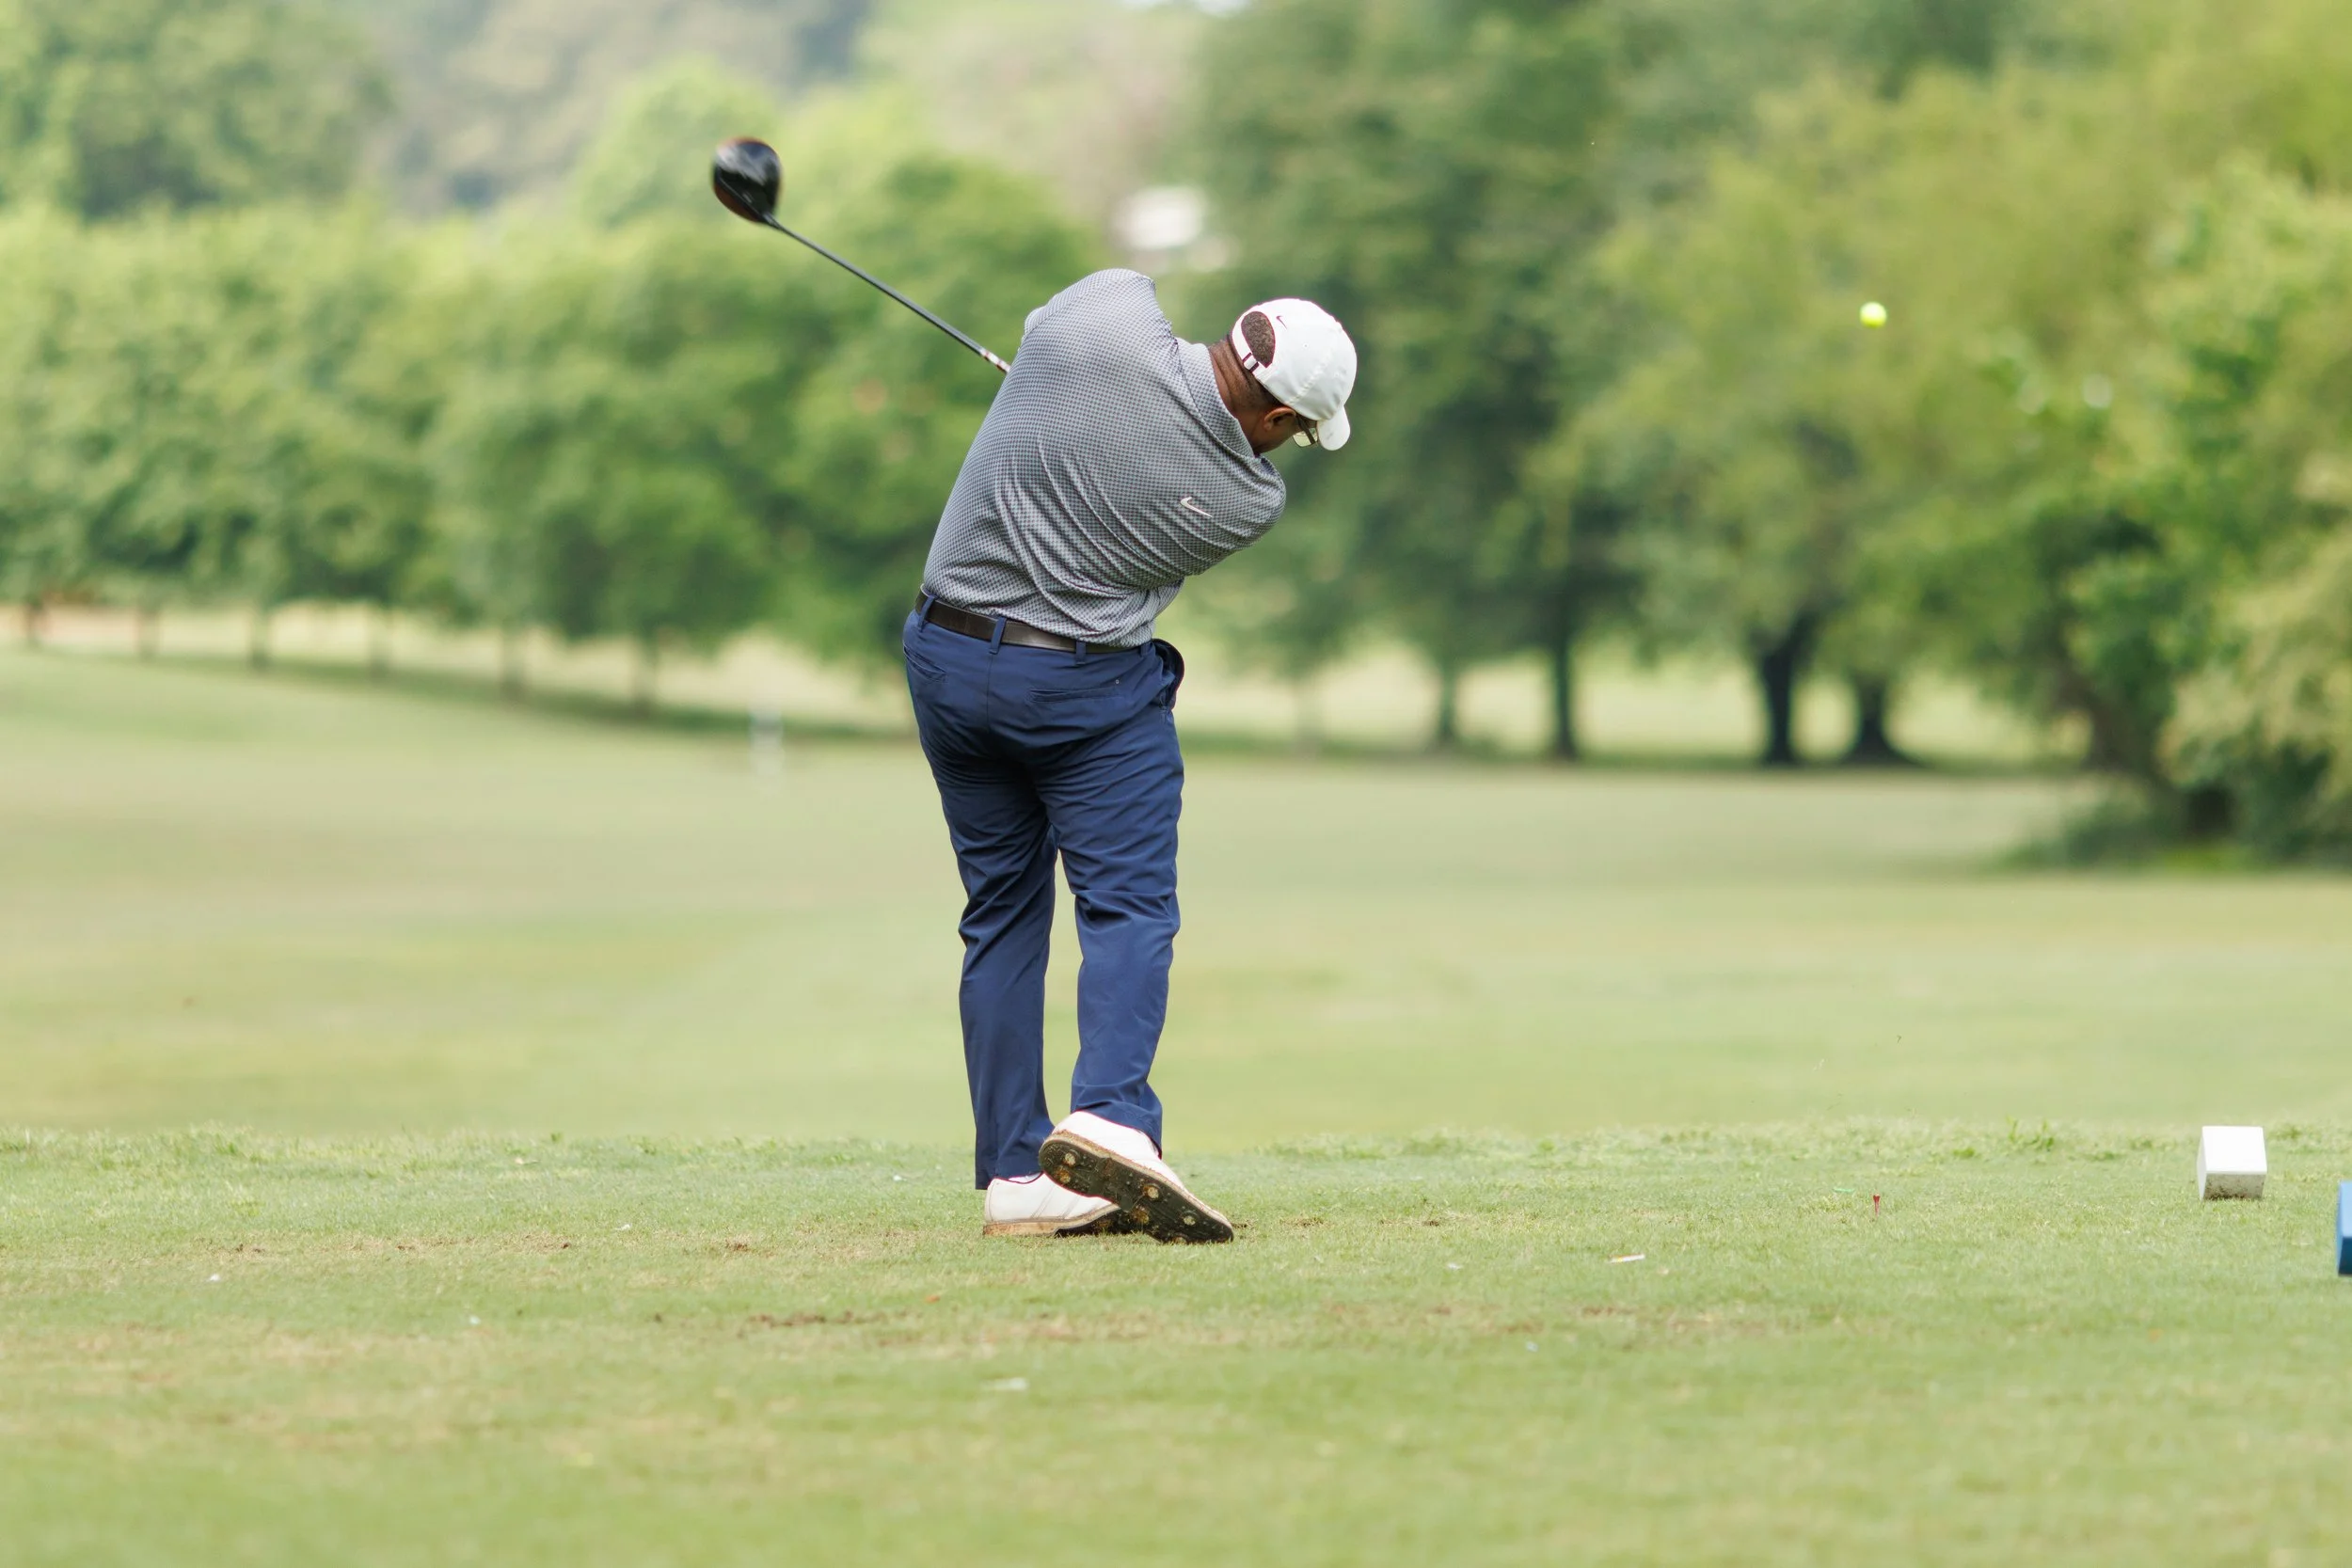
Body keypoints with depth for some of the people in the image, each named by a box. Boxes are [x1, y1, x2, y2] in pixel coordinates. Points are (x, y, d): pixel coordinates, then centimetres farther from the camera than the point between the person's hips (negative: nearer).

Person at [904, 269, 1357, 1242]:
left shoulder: (1112, 309, -13)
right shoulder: (1249, 502, -12)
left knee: (1001, 914, 10)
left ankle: (1014, 1175, 7)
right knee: (1129, 907, 0)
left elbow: (1038, 331, 10)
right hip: (1088, 686, -5)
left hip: (950, 656, 5)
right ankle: (1110, 1118, -25)